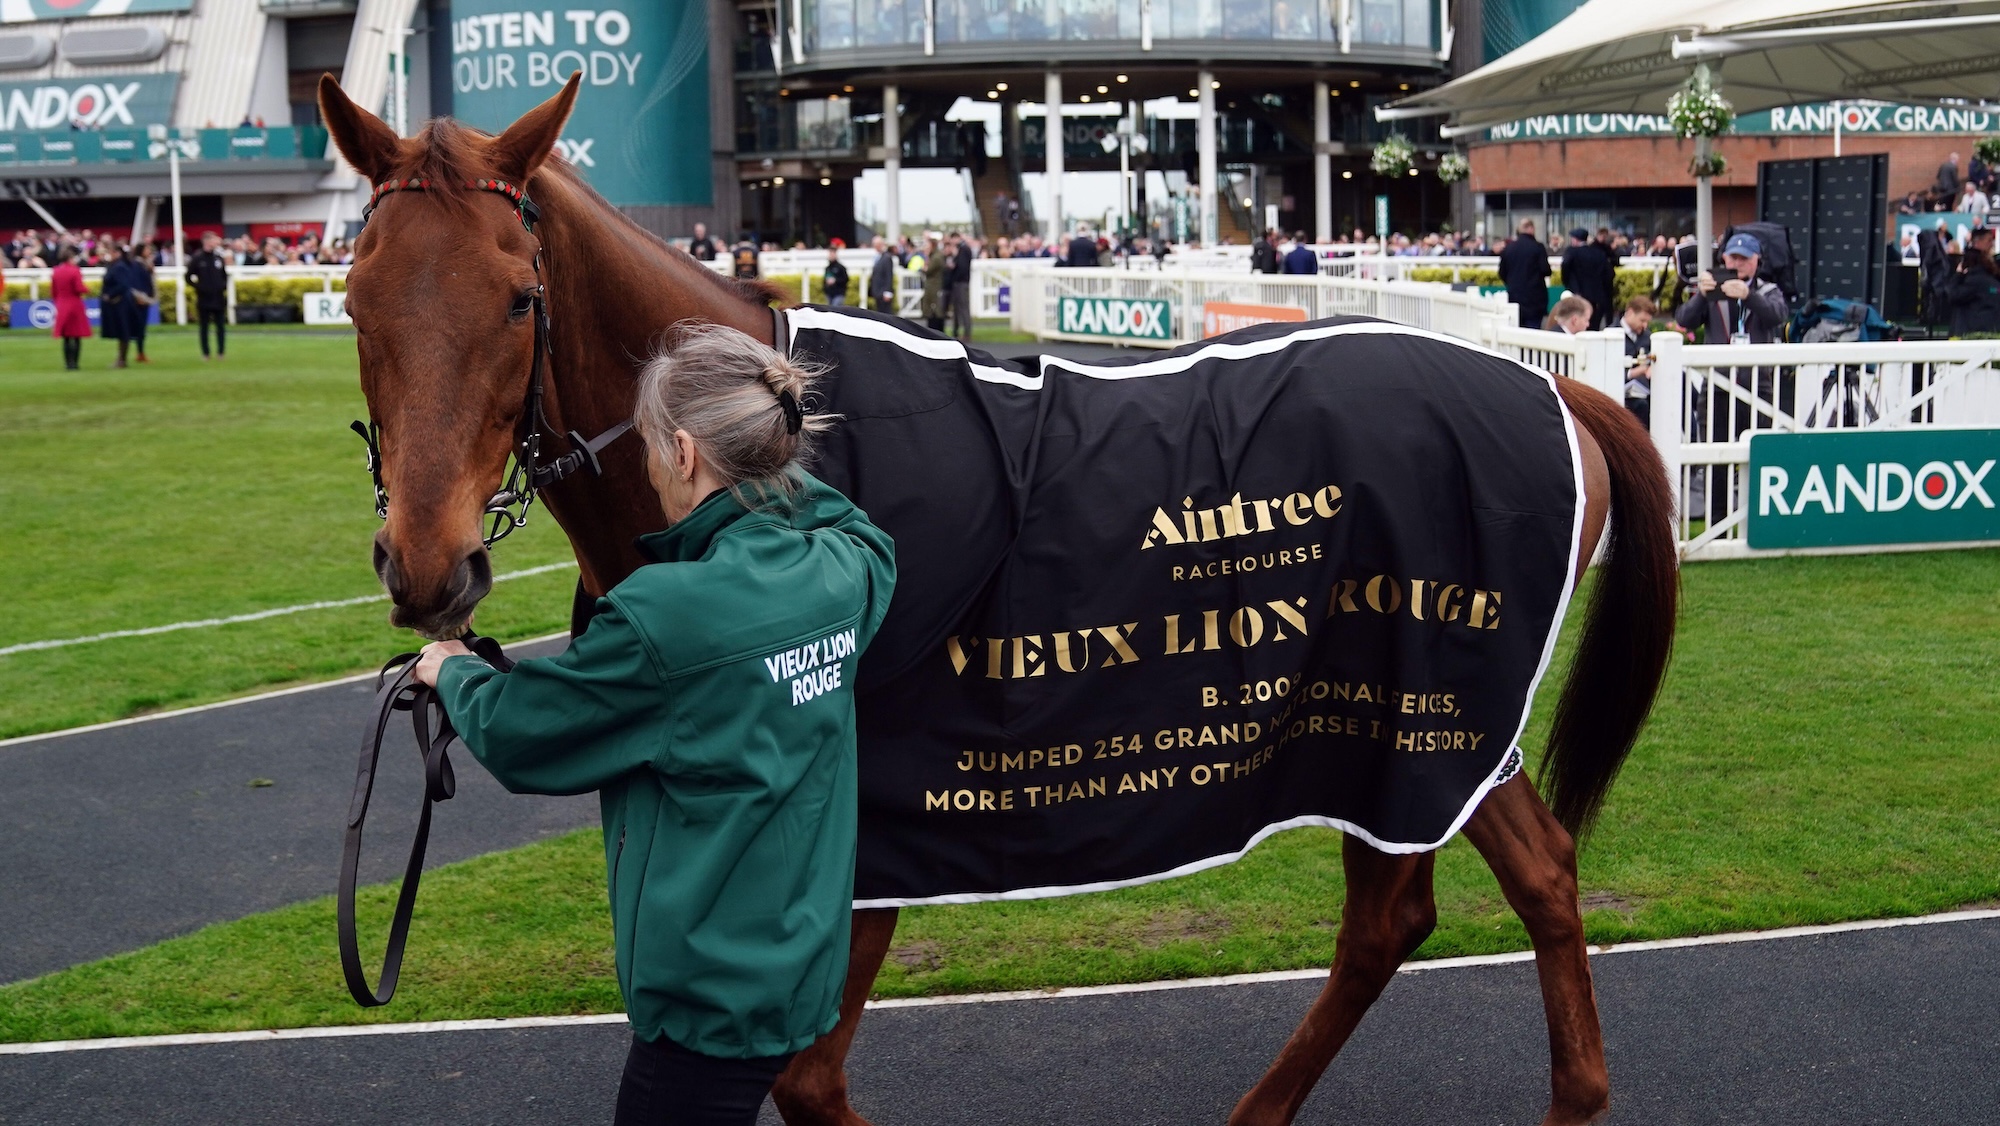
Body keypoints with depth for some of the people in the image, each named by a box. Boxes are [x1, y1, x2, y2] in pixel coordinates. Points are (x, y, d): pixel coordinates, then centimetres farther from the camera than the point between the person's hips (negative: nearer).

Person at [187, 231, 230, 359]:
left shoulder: (219, 258, 7)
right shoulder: (197, 259, -3)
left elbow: (225, 275, 18)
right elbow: (188, 277, 0)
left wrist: (224, 286, 4)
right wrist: (198, 287, -10)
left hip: (218, 298, 3)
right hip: (203, 299, -3)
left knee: (220, 326, 3)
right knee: (204, 327, 4)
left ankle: (221, 351, 9)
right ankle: (205, 353, 9)